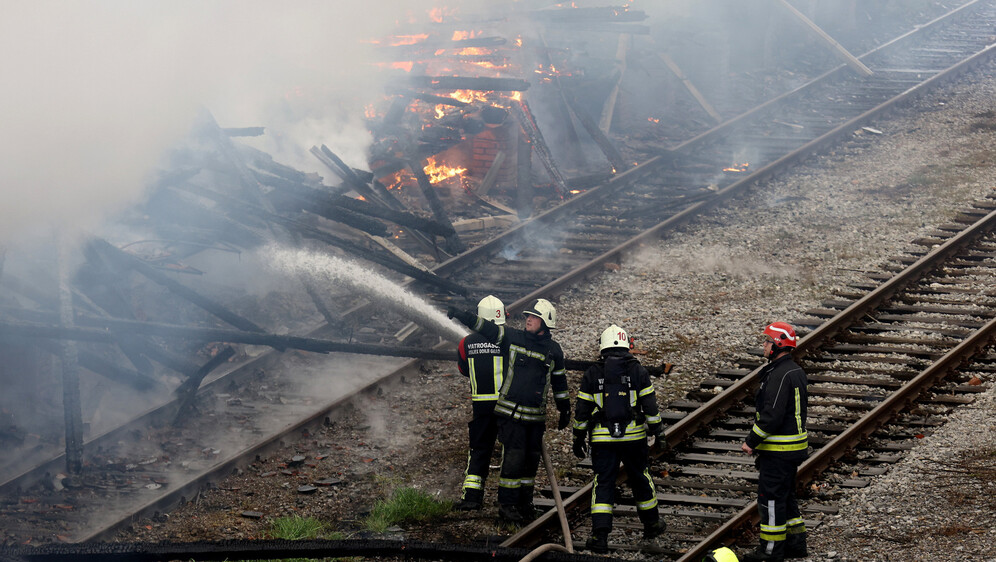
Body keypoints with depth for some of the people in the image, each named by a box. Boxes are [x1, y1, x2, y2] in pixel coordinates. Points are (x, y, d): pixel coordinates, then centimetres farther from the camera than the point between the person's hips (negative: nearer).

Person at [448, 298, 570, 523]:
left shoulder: (553, 350, 6)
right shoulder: (513, 338, 0)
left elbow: (559, 381, 17)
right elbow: (486, 327, -1)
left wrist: (565, 410, 20)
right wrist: (462, 315, -14)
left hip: (536, 416, 3)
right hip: (511, 412, -3)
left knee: (531, 459, 7)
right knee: (514, 458, -9)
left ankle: (524, 502, 21)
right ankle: (506, 504, 0)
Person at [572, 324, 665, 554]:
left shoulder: (592, 374, -1)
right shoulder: (638, 371, -1)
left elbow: (582, 410, 2)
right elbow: (650, 405, -1)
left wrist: (579, 438, 12)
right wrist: (657, 431, 8)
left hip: (602, 439, -1)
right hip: (633, 437, 1)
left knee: (603, 483, 1)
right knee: (640, 479, 17)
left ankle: (600, 536, -8)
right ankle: (651, 524, 33)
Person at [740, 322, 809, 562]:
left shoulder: (779, 375, -22)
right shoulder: (796, 371, 11)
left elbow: (772, 416, -26)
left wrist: (751, 441, -16)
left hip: (778, 450, -10)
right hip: (795, 446, 10)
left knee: (771, 497, -3)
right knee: (786, 495, 19)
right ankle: (796, 543, 25)